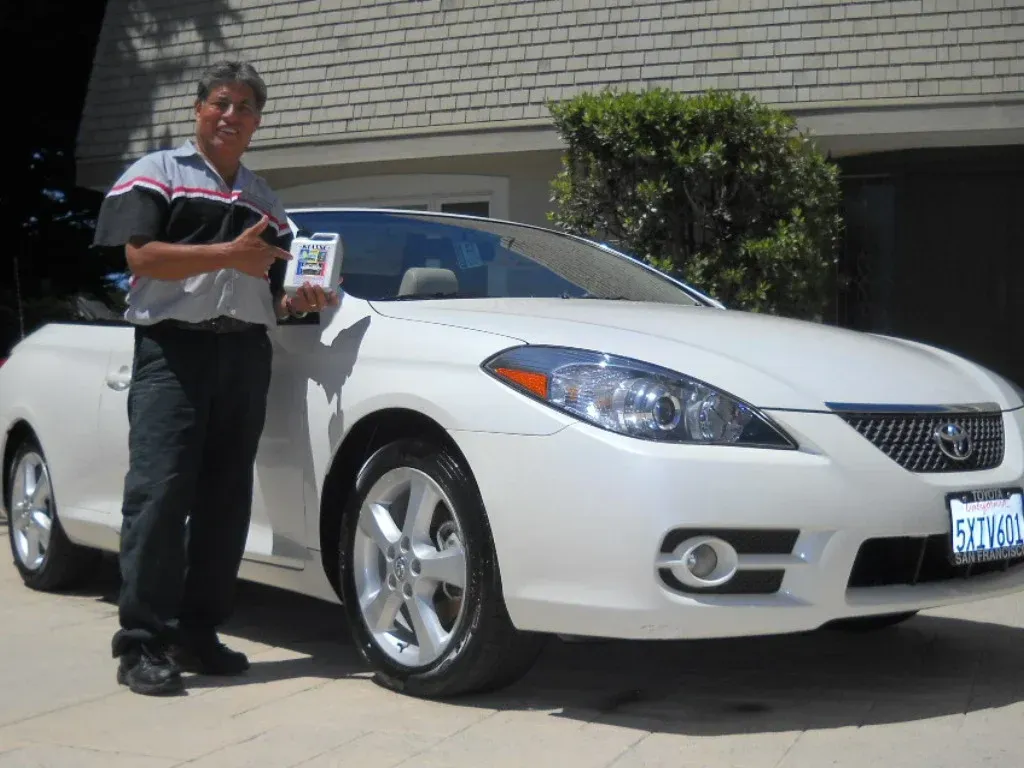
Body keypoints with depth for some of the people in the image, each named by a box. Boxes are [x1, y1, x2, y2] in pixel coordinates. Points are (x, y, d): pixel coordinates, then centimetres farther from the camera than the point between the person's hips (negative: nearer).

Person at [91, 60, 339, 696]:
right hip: (173, 346, -5)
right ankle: (142, 642, -11)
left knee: (226, 499, 3)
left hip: (246, 352, 6)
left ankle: (197, 632, 10)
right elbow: (140, 257, -7)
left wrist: (301, 301, 5)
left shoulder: (266, 201, 25)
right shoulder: (157, 173, 8)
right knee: (159, 492, -13)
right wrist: (226, 254, -14)